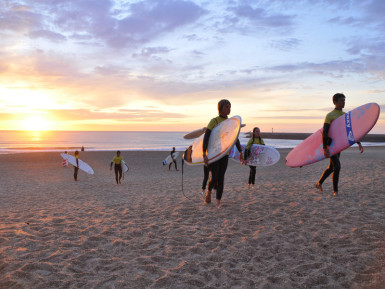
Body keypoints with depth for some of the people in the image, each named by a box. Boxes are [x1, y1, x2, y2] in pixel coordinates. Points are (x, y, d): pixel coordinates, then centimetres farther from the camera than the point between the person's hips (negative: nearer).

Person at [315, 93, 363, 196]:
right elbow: (324, 132, -17)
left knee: (331, 168, 14)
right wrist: (325, 149, -25)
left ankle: (319, 183, 33)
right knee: (337, 166, -16)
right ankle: (335, 190, -5)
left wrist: (359, 143, 4)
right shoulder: (329, 115, -12)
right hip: (330, 144, -7)